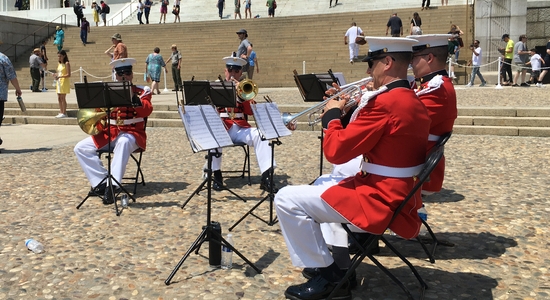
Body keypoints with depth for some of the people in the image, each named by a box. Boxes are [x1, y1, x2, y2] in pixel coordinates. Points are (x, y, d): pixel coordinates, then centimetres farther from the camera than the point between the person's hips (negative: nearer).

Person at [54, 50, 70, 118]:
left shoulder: (67, 64, -8)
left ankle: (64, 113, -1)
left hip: (64, 82, -8)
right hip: (59, 82, 8)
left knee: (63, 98, -7)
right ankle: (61, 112, 13)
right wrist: (56, 75, -1)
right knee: (59, 98, 7)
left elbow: (68, 74, -14)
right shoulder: (59, 64, 15)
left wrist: (60, 76, -24)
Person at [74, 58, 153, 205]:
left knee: (123, 142, -41)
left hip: (131, 133, -5)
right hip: (109, 133, 5)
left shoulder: (142, 91, 5)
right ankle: (101, 182, -14)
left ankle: (111, 186, -44)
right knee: (80, 148, -12)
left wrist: (132, 96, -24)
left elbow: (147, 111, -13)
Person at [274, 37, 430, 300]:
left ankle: (327, 275, 4)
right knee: (323, 185, 29)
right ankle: (336, 269, 24)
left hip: (378, 202, -10)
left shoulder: (385, 102, -22)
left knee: (287, 199, -7)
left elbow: (336, 151, -20)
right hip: (399, 197, 10)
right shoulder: (412, 102, 9)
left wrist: (332, 114, -4)